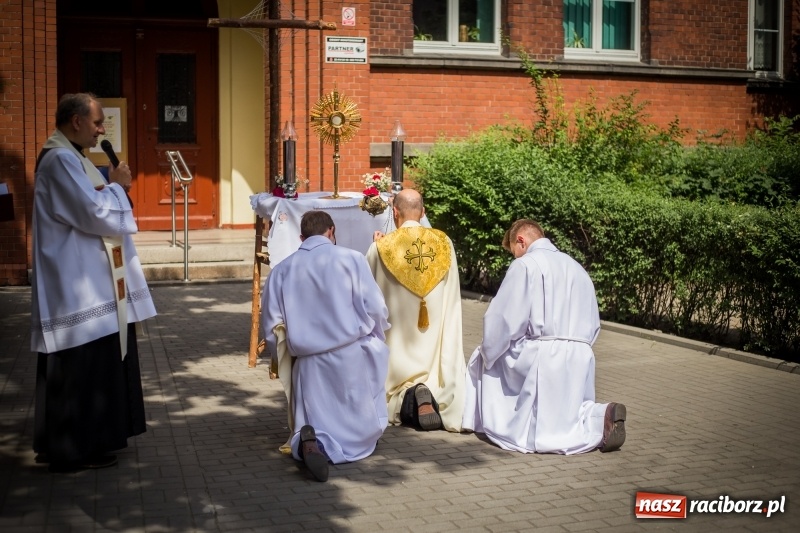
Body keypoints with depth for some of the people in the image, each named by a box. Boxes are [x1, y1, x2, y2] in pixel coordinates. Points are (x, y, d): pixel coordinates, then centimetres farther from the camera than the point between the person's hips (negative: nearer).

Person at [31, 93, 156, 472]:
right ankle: (73, 449, 7)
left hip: (89, 284, 11)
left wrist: (112, 190, 4)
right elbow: (96, 214, -23)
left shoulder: (70, 157, 16)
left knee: (95, 364, 16)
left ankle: (88, 438, 26)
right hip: (79, 287, -11)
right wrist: (117, 186, -7)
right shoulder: (60, 160, -18)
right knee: (81, 368, -3)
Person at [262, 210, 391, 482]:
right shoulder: (351, 258, -3)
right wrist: (377, 341, 13)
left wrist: (286, 358, 24)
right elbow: (375, 309, -7)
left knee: (316, 424, 9)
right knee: (360, 429, 19)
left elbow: (272, 329, 6)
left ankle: (310, 441, -20)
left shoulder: (281, 271, 5)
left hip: (309, 364, 2)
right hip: (353, 357, -1)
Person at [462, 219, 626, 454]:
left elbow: (503, 320, -8)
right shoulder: (577, 268, 20)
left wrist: (487, 354, 8)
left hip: (544, 356, -7)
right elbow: (593, 326, 20)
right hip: (581, 359, 7)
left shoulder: (525, 265, -3)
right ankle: (600, 415, -12)